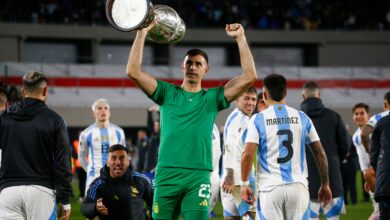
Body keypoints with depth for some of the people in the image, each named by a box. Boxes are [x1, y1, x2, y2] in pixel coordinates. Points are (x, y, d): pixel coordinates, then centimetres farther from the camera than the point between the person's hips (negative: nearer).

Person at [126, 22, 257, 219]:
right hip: (167, 173, 1)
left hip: (198, 176, -1)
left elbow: (249, 77, 2)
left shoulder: (212, 98, 11)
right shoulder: (168, 93, 12)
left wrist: (240, 39, 0)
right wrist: (142, 33, -2)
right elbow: (133, 72, 3)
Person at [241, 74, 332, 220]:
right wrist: (325, 184, 18)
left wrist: (244, 183, 2)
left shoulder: (258, 120, 0)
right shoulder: (302, 118, 8)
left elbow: (248, 154, -9)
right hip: (297, 186, 2)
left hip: (270, 188, -2)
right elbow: (320, 154, 9)